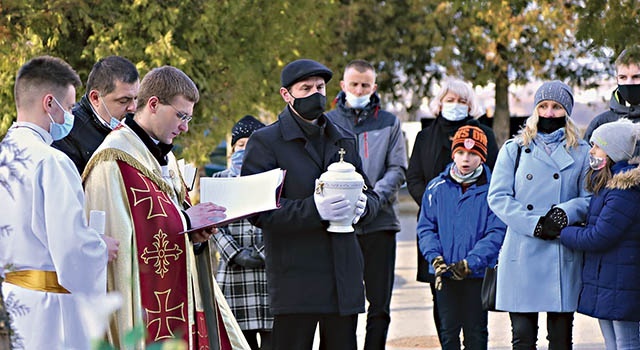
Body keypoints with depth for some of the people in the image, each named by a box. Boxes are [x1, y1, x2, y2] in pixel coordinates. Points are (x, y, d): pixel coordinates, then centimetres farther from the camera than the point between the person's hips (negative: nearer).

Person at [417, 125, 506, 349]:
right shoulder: (437, 188, 2)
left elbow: (497, 233, -9)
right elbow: (426, 228, 5)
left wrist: (469, 263, -18)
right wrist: (435, 258, -11)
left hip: (479, 273, -2)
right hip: (445, 273, 2)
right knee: (448, 331, 6)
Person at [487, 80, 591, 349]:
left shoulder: (581, 152, 11)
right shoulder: (514, 149, 9)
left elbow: (591, 198, 6)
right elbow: (498, 197, 1)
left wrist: (567, 212, -15)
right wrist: (533, 225, -13)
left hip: (564, 255, 0)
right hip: (522, 254, 0)